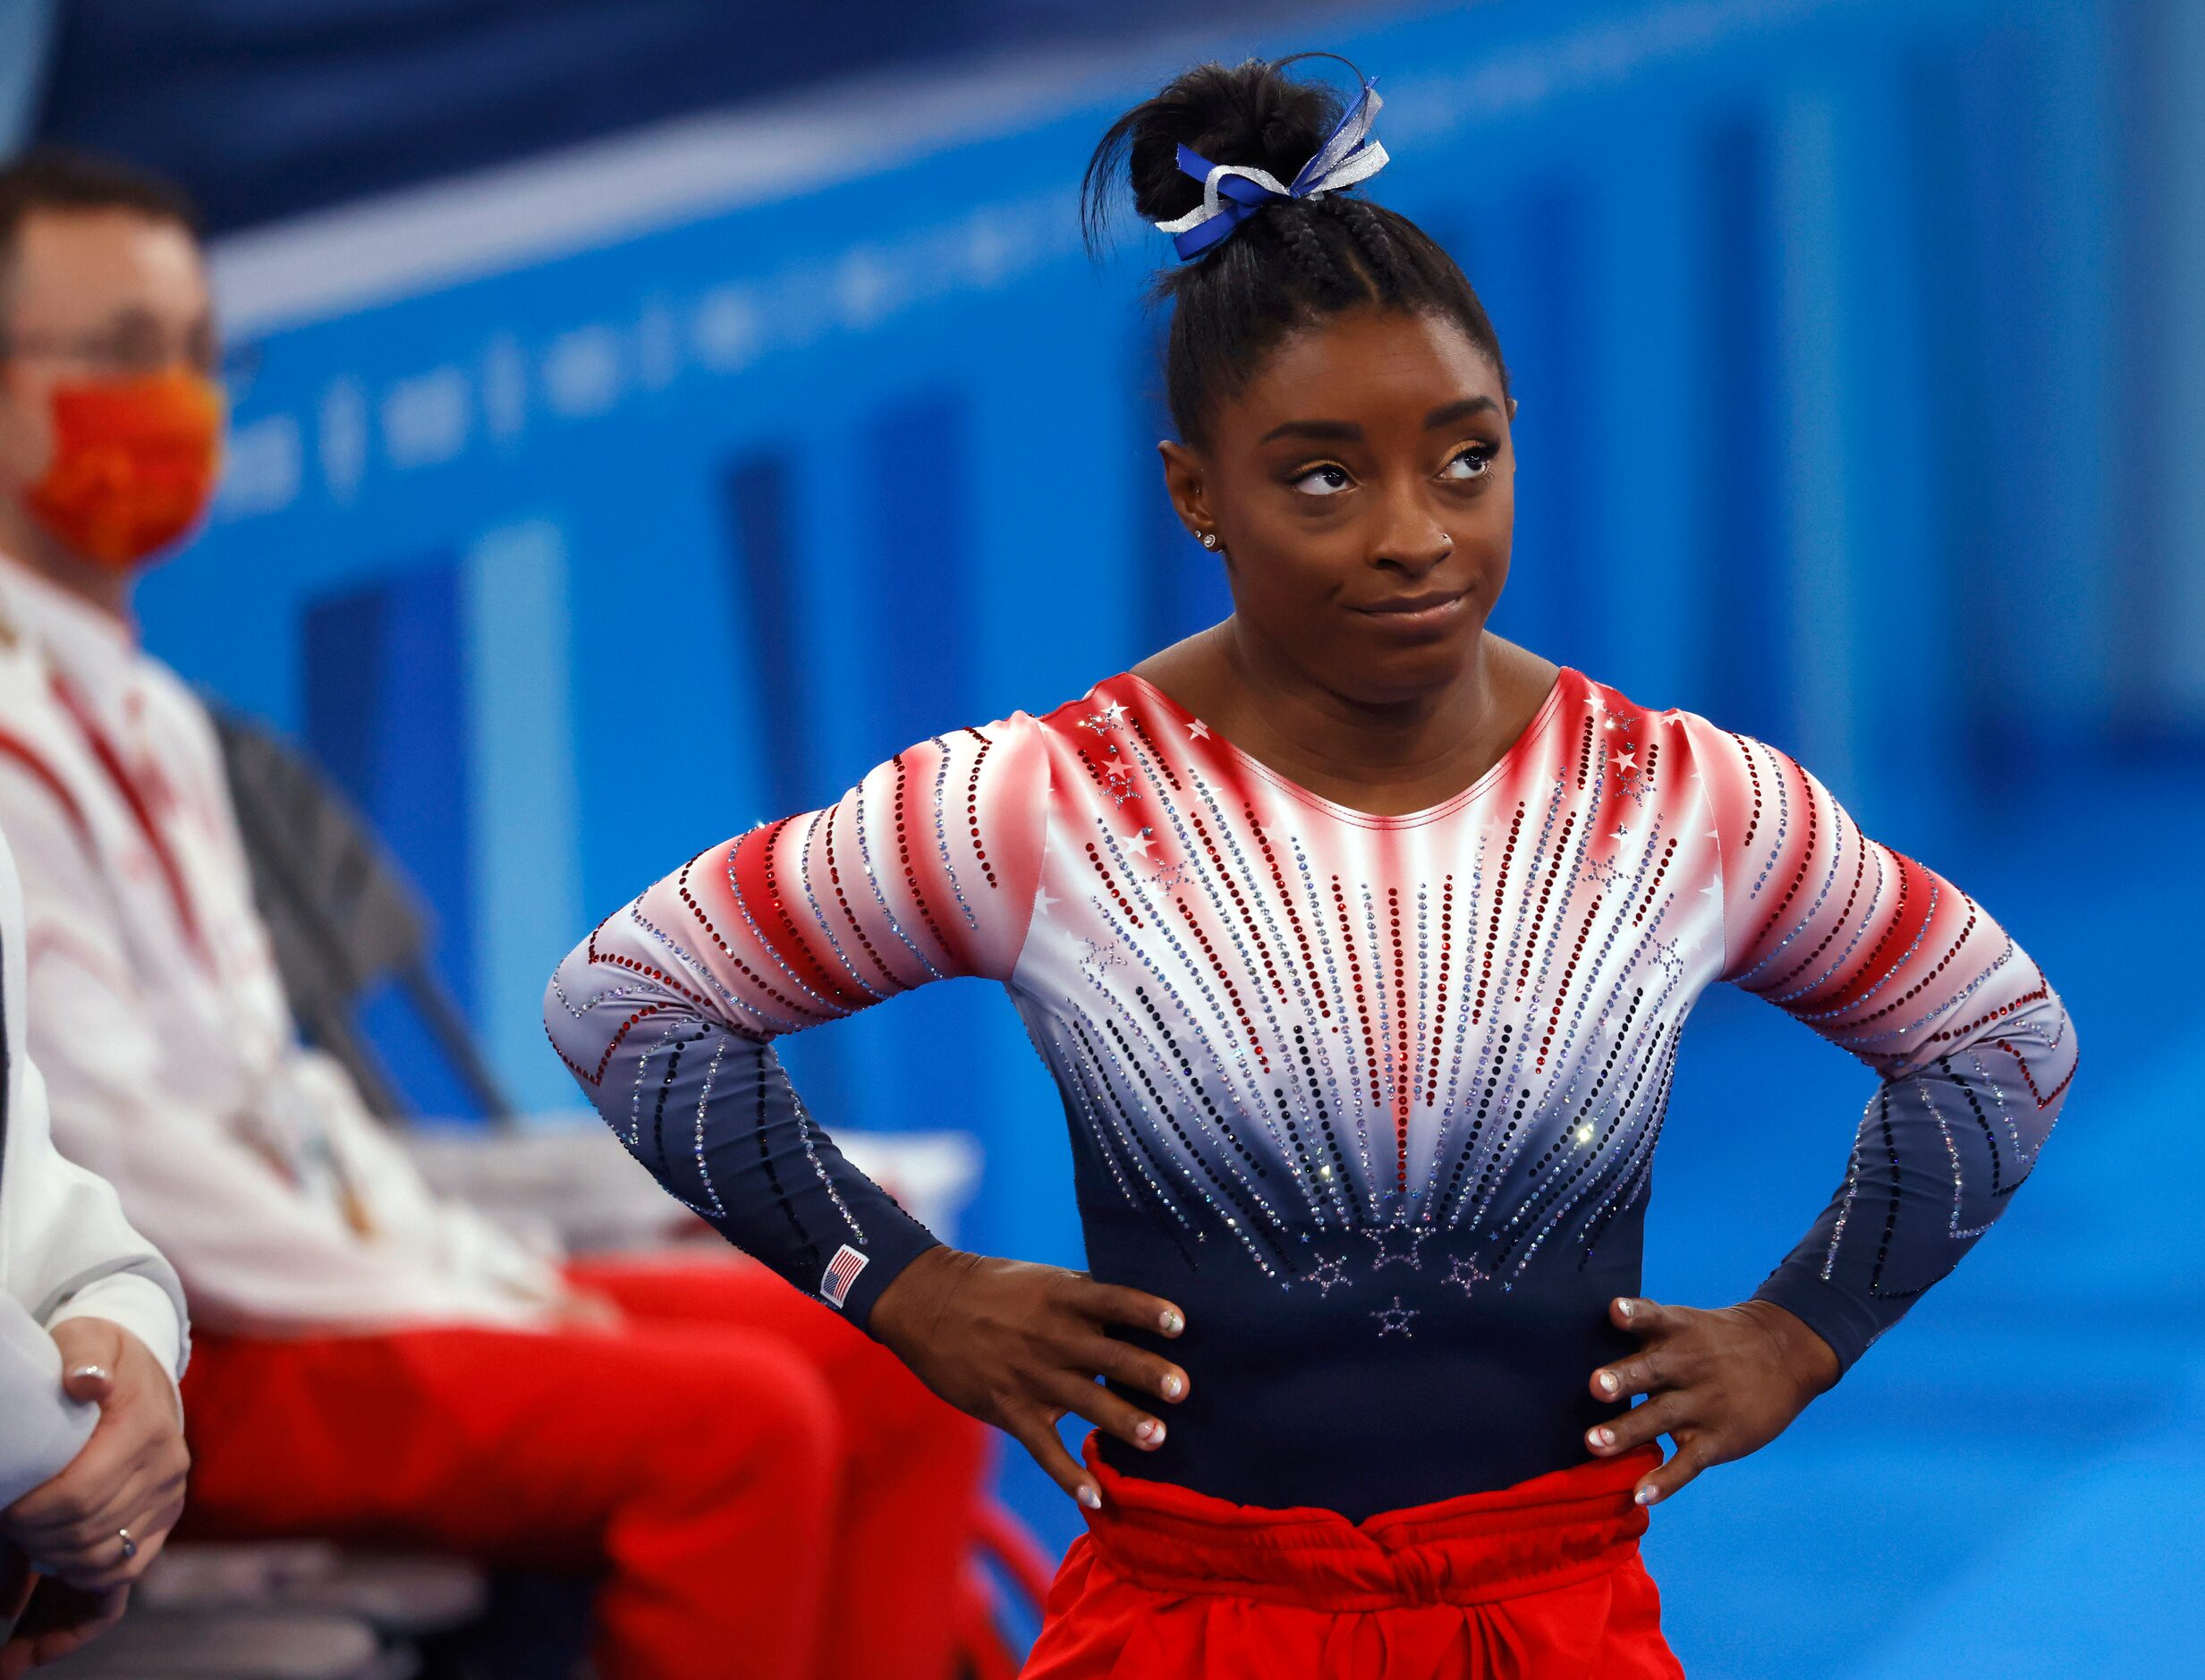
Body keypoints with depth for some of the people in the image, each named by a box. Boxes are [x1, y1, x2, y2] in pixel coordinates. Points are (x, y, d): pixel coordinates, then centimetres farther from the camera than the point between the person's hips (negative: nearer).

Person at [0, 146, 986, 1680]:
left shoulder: (149, 717, 20)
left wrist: (486, 1267, 6)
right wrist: (446, 1311, -17)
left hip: (319, 1275, 10)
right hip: (166, 1363, -10)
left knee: (895, 1359, -1)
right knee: (733, 1422, -27)